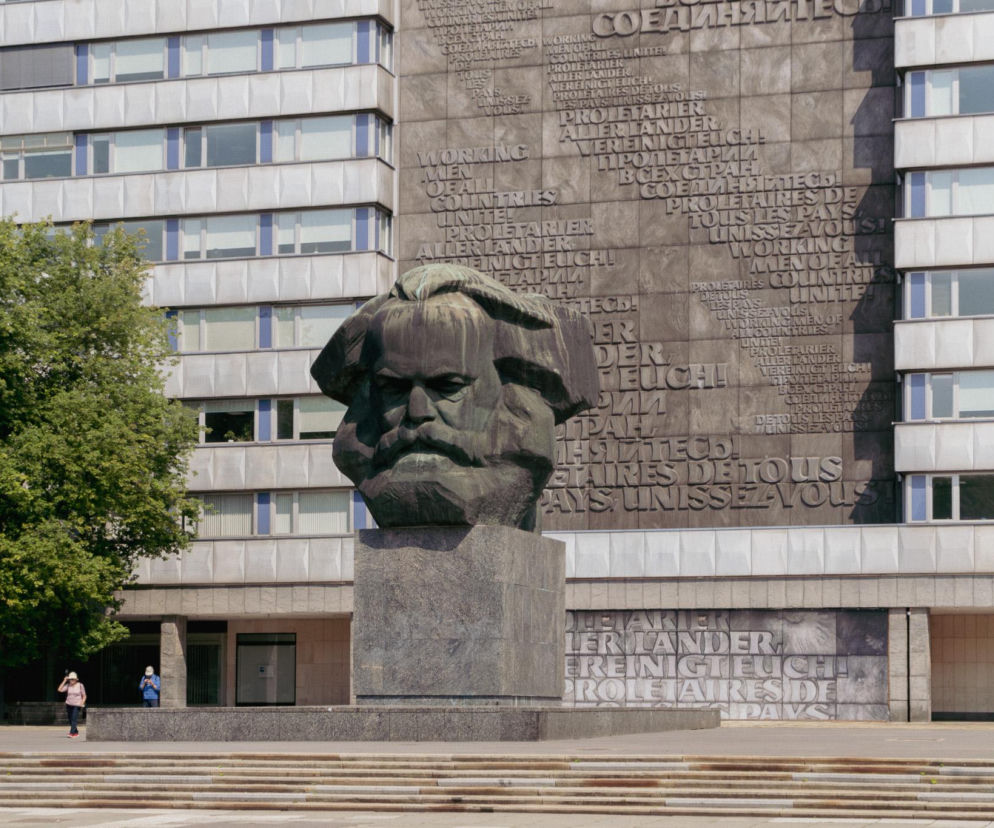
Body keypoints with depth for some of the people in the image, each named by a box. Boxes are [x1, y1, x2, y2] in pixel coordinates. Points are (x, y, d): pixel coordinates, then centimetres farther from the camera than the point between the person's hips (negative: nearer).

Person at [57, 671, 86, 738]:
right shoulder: (68, 685, 0)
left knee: (74, 719, -17)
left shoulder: (80, 686, -6)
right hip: (69, 704, 4)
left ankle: (71, 733, -23)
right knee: (70, 720, 8)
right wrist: (64, 681, -12)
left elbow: (84, 696, 1)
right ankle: (76, 732, 26)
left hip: (77, 705, -4)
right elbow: (60, 690, -12)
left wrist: (82, 703, -15)